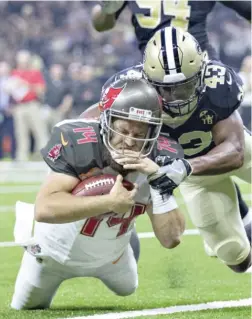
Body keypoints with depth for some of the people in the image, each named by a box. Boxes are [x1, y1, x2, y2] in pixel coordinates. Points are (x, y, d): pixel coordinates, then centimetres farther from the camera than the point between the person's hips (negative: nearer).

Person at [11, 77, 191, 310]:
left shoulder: (157, 160, -28)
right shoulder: (78, 145, -40)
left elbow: (171, 239, -29)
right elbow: (45, 209, -50)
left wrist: (160, 183, -42)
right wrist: (109, 202, -52)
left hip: (109, 255, 3)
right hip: (57, 249, -3)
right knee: (27, 308, 24)